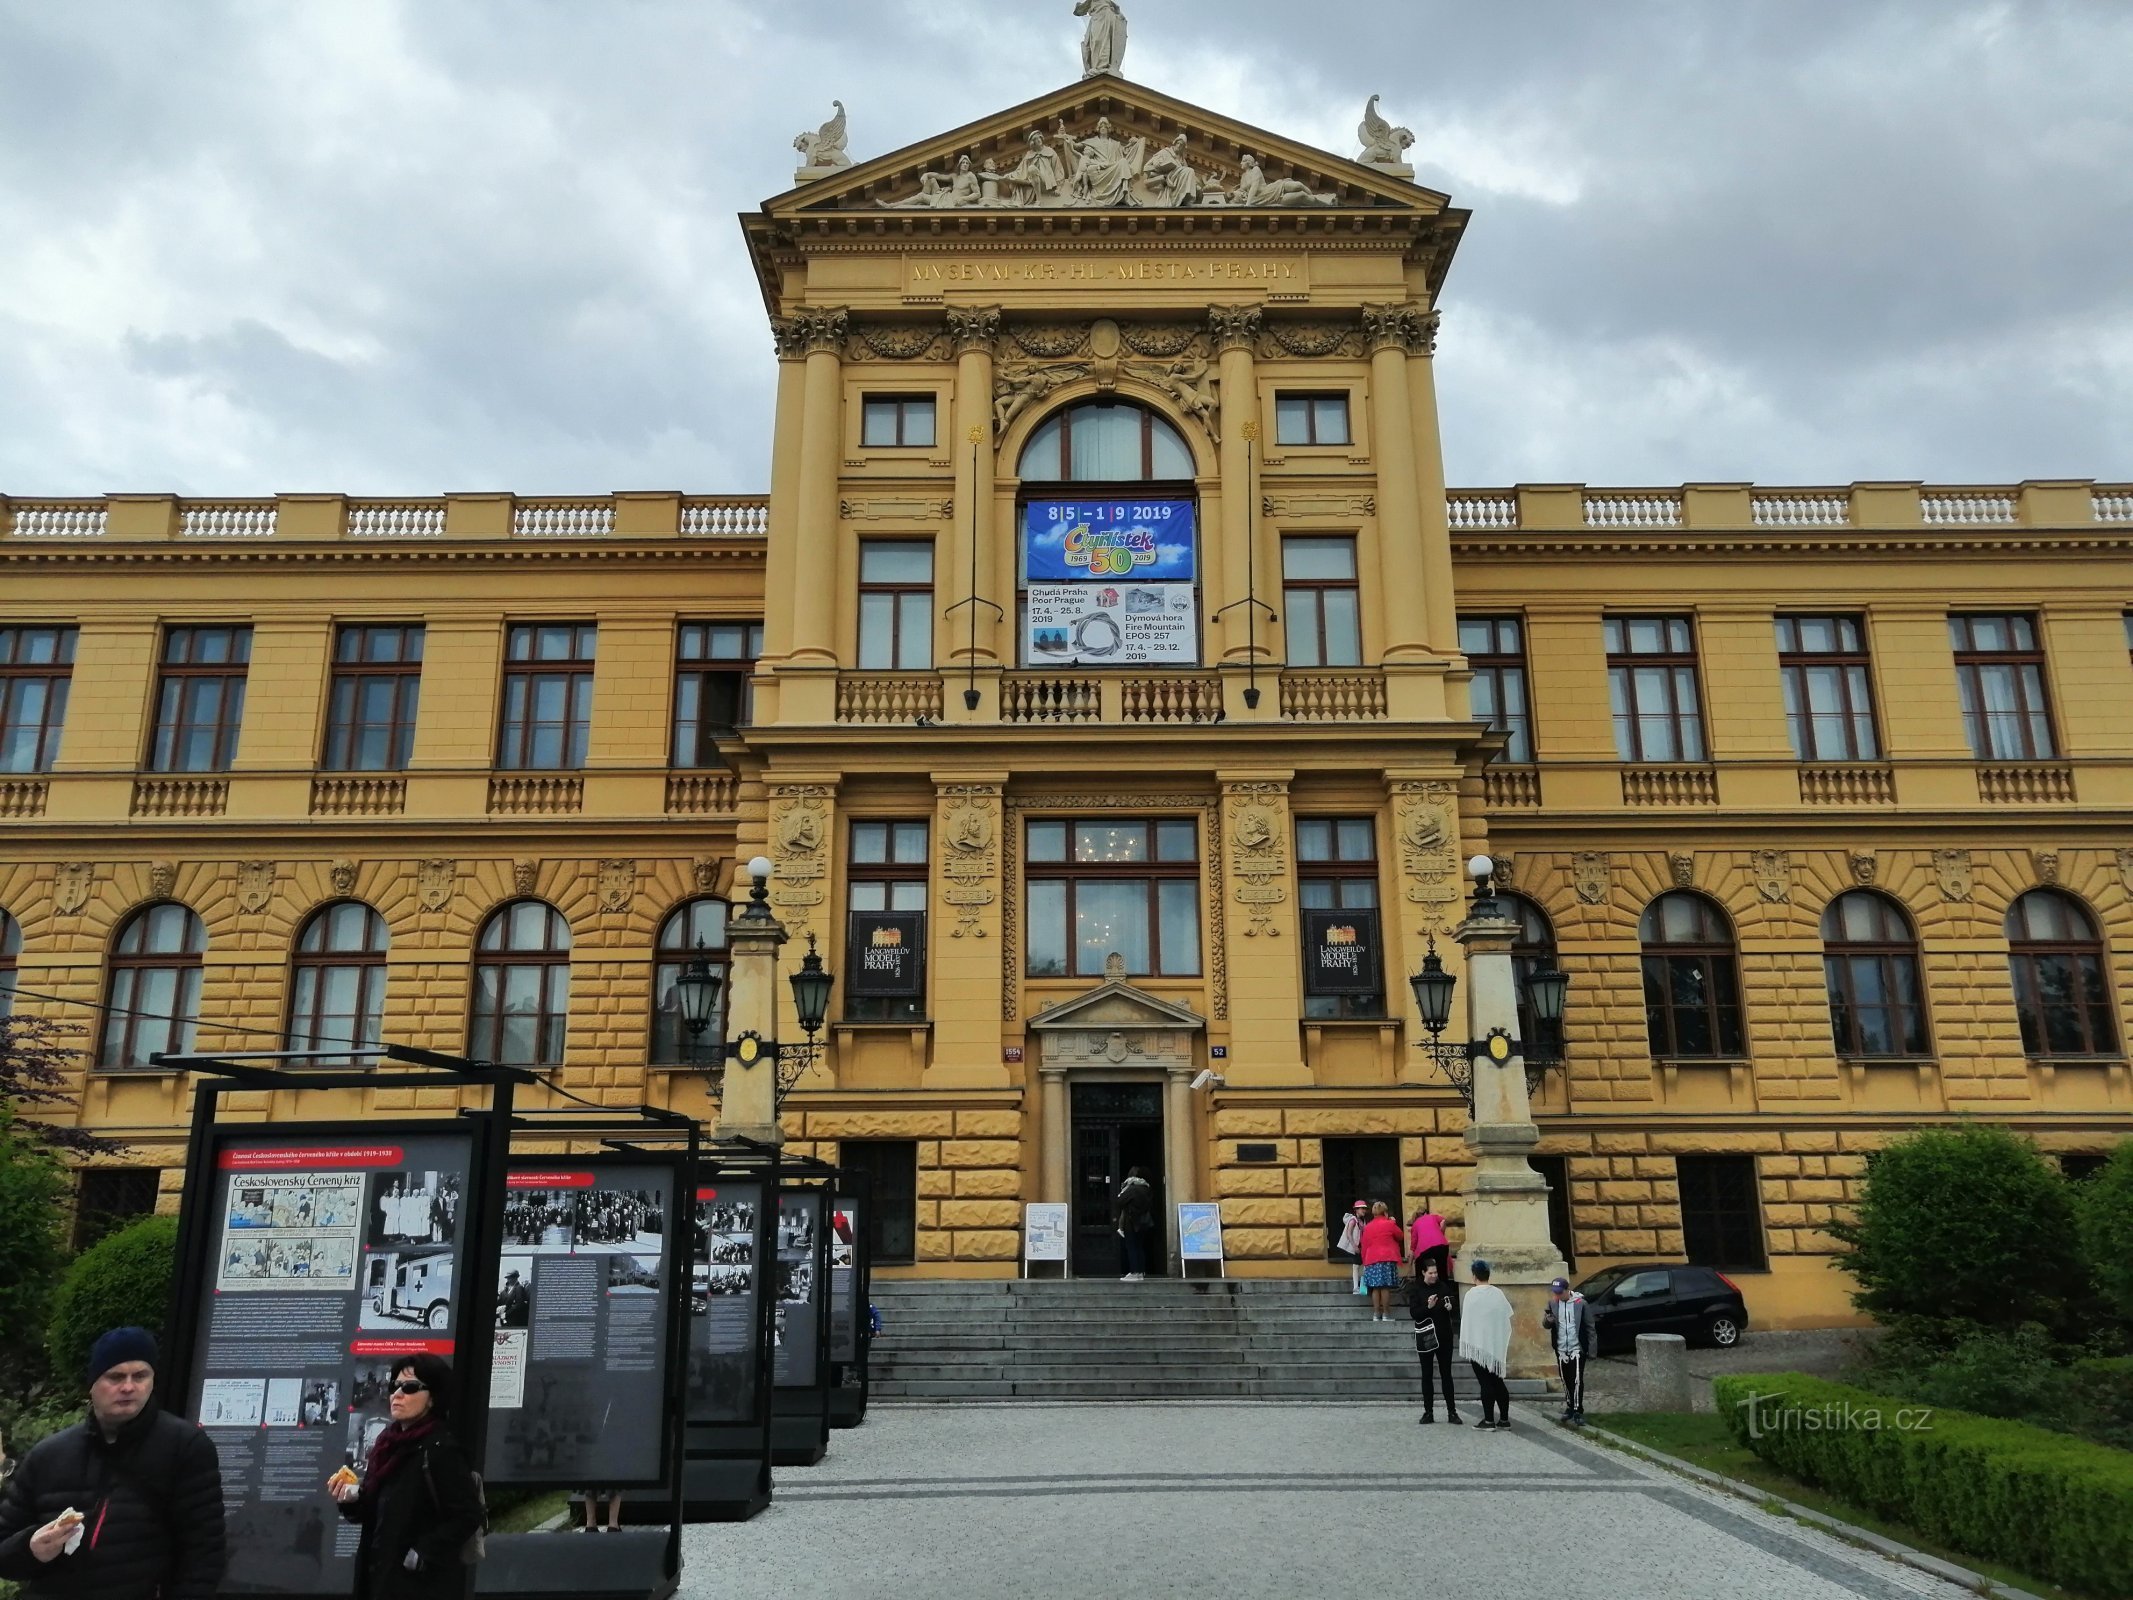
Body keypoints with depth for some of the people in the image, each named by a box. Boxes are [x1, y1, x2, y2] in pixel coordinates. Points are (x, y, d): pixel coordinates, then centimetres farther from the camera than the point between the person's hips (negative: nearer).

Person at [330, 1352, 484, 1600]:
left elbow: (467, 1516, -18)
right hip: (381, 1576, 8)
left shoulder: (440, 1449, -15)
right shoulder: (389, 1443, 8)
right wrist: (352, 1499, -4)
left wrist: (421, 1555, -19)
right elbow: (377, 1511, 14)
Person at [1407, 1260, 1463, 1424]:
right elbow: (1413, 1313, -10)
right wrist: (1428, 1306, -26)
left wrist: (1451, 1307, -15)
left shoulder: (1443, 1286, 4)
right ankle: (1428, 1412, 10)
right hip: (1425, 1336, -1)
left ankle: (1452, 1411, 7)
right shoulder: (1415, 1289, -3)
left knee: (1446, 1374, 4)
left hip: (1444, 1336, 1)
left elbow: (1455, 1310, 8)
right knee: (1427, 1375, 5)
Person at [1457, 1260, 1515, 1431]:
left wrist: (1465, 1347, 1)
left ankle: (1489, 1420, -2)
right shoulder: (1498, 1293, 2)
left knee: (1486, 1383, -2)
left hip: (1479, 1346, -5)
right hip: (1498, 1346, 5)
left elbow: (1466, 1321, -8)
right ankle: (1504, 1419, 15)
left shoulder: (1472, 1294, -11)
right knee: (1498, 1382, 13)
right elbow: (1507, 1318, 8)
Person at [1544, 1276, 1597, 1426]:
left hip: (1577, 1348, -4)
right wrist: (1547, 1321, -18)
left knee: (1577, 1380, -10)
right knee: (1566, 1381, 13)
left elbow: (1590, 1328, -5)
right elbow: (1546, 1325, 7)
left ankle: (1577, 1412, -5)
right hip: (1561, 1350, 4)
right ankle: (1570, 1407, 27)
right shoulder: (1553, 1303, 2)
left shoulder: (1580, 1303, -9)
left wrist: (1592, 1350, -7)